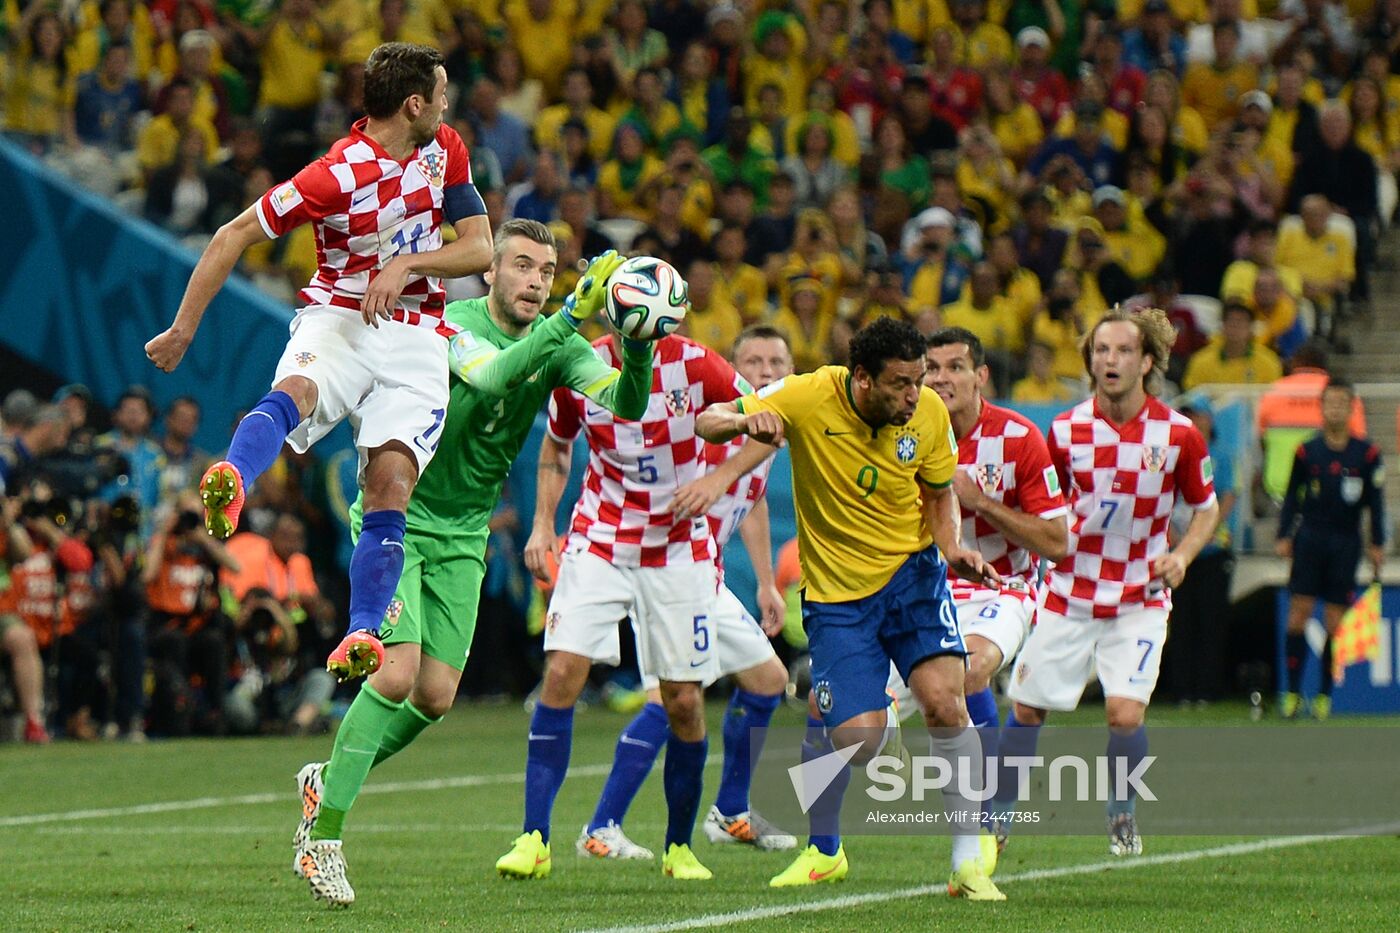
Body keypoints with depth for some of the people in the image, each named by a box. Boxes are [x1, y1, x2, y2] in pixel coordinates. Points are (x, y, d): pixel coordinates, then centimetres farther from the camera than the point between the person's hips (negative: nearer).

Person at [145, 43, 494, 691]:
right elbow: (235, 235, -9)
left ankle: (362, 634, -19)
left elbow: (479, 249, 5)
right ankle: (229, 483, -68)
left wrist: (406, 264, -13)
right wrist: (184, 326, -8)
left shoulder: (445, 149, 5)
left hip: (416, 338, 4)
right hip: (339, 319, -4)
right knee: (294, 392, -38)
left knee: (390, 480, -16)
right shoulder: (339, 175, -14)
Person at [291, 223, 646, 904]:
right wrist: (569, 317, -44)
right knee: (396, 675, -18)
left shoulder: (557, 346, -1)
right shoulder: (453, 324, -16)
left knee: (436, 696, 0)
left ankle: (329, 779, 25)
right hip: (395, 516, -6)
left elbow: (624, 403, -15)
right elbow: (490, 378, -37)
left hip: (462, 536, 6)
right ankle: (323, 834, -9)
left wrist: (639, 346, -34)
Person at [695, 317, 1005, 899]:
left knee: (944, 700, -21)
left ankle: (968, 863, -8)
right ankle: (824, 851, 22)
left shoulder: (929, 414, -9)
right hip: (836, 591, -2)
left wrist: (952, 550, -12)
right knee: (857, 738, -11)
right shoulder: (808, 399, -17)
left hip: (913, 573, 2)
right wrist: (744, 421, -34)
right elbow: (707, 423, -11)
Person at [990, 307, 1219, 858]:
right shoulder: (1065, 430, -3)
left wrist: (1182, 555, -11)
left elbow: (1206, 508, 6)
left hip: (1139, 599, -2)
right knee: (1026, 709, 4)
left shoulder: (1179, 434, -7)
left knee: (1125, 714, -15)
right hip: (1069, 595, 2)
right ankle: (997, 818, 23)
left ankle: (1123, 815, 12)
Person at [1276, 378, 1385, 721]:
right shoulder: (1307, 451, 4)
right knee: (1299, 610, -8)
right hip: (1309, 538, 0)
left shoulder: (1367, 454, 3)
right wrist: (1284, 536, 4)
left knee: (1335, 621, 0)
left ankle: (1325, 694, 8)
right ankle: (1293, 691, -4)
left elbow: (1375, 503, 7)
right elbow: (1292, 497, 10)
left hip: (1345, 544, 0)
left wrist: (1377, 545, 4)